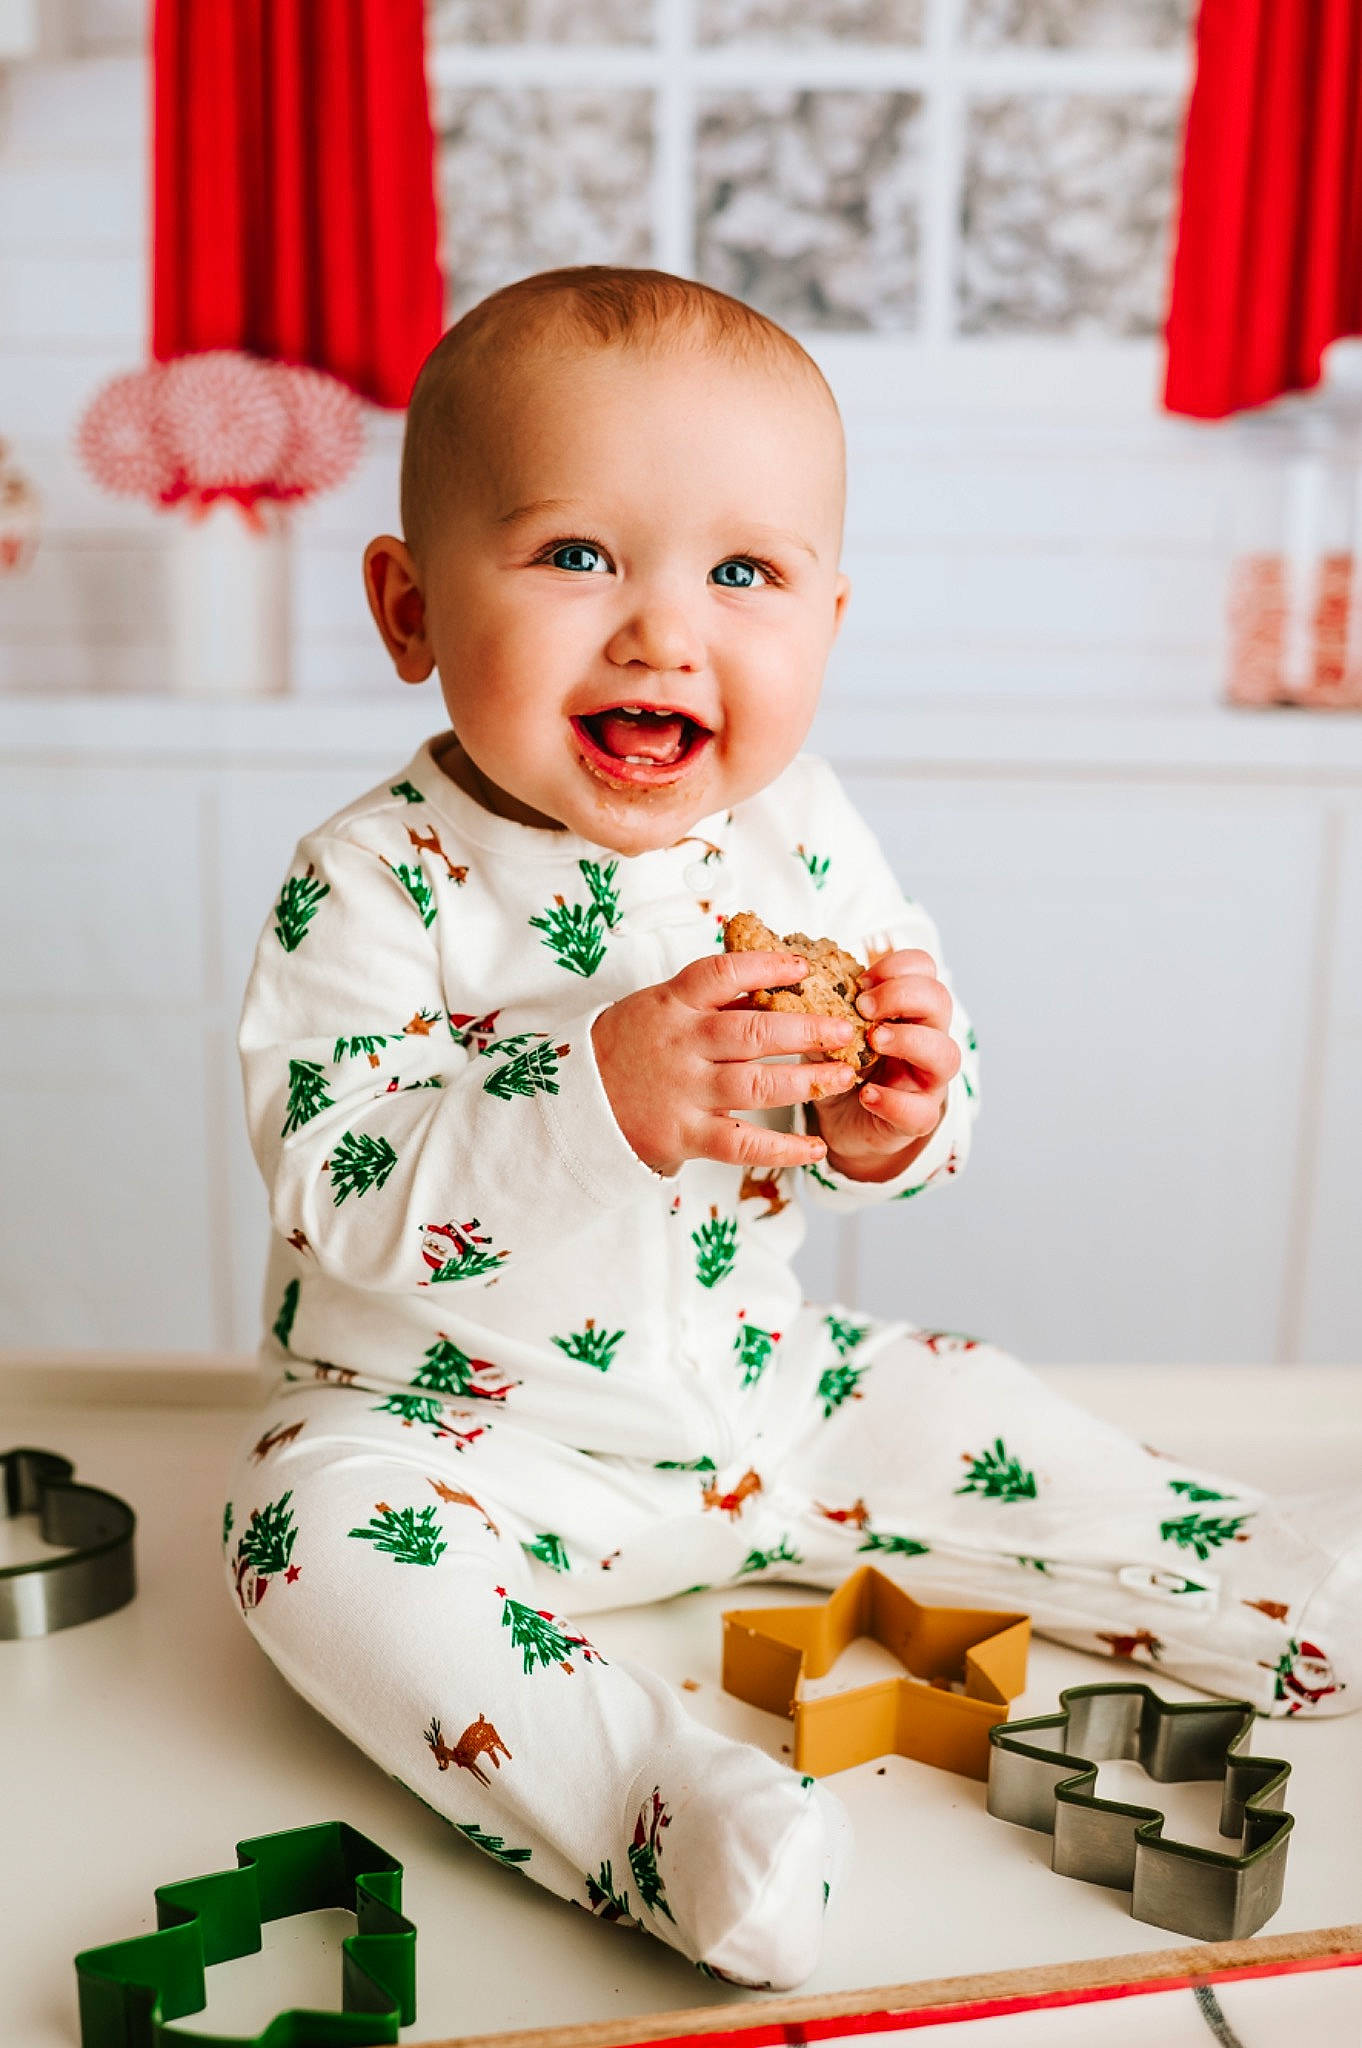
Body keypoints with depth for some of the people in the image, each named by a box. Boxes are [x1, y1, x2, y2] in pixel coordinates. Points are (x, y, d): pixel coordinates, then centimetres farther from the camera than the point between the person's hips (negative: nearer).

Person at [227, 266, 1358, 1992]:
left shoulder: (804, 838, -6)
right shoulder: (375, 884, -21)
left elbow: (902, 1144, 3)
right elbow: (339, 1196, -28)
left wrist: (892, 1125, -22)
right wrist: (609, 1099, -39)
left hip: (761, 1387, 4)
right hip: (456, 1424, -4)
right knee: (322, 1522, -29)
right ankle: (645, 1801, -37)